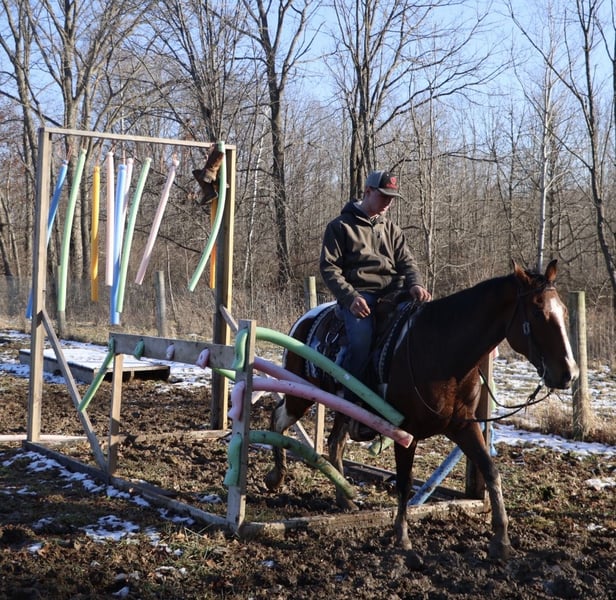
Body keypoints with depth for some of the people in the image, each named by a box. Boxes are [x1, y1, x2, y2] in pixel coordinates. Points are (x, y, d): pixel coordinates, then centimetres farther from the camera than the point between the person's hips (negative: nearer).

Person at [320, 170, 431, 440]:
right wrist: (350, 296, -16)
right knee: (361, 338, -34)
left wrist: (415, 285, -9)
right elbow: (329, 268, 1)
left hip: (393, 292, 5)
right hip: (357, 294, -5)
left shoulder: (391, 229, 24)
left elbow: (406, 263, 15)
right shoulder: (340, 226, 8)